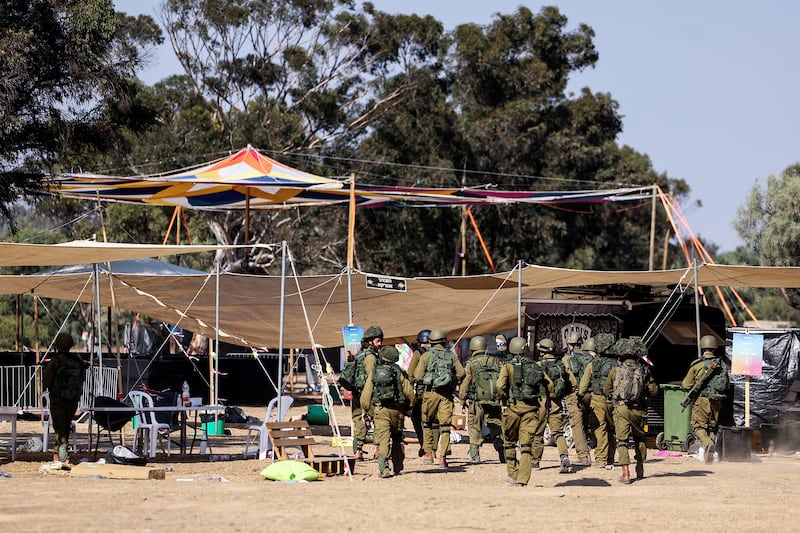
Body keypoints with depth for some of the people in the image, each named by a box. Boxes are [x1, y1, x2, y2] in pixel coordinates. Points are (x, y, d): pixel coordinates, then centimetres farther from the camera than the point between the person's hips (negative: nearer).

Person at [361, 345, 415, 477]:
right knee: (397, 438, 18)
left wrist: (369, 411, 16)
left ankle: (384, 468, -25)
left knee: (383, 438, -8)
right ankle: (397, 468, 23)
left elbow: (365, 396, 3)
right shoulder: (399, 372, 2)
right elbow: (409, 393, -1)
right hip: (397, 410, 1)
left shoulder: (374, 373, 3)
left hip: (380, 410, -1)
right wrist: (407, 408, 16)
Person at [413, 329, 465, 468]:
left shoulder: (426, 356, -1)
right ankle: (443, 456, -6)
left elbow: (418, 376, -6)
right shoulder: (452, 356, 5)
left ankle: (429, 454, 16)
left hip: (431, 393, -1)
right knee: (445, 426, 1)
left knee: (428, 424, 15)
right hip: (447, 394, 1)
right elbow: (461, 373, -1)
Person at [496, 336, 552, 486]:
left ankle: (513, 475, 16)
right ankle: (522, 479, -7)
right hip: (532, 408, 2)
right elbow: (549, 385, 6)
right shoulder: (535, 366, 9)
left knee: (510, 441, 16)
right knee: (526, 444, 1)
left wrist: (503, 399, 1)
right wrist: (543, 402, 14)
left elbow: (500, 386, -15)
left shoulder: (508, 366, -1)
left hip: (514, 406, -2)